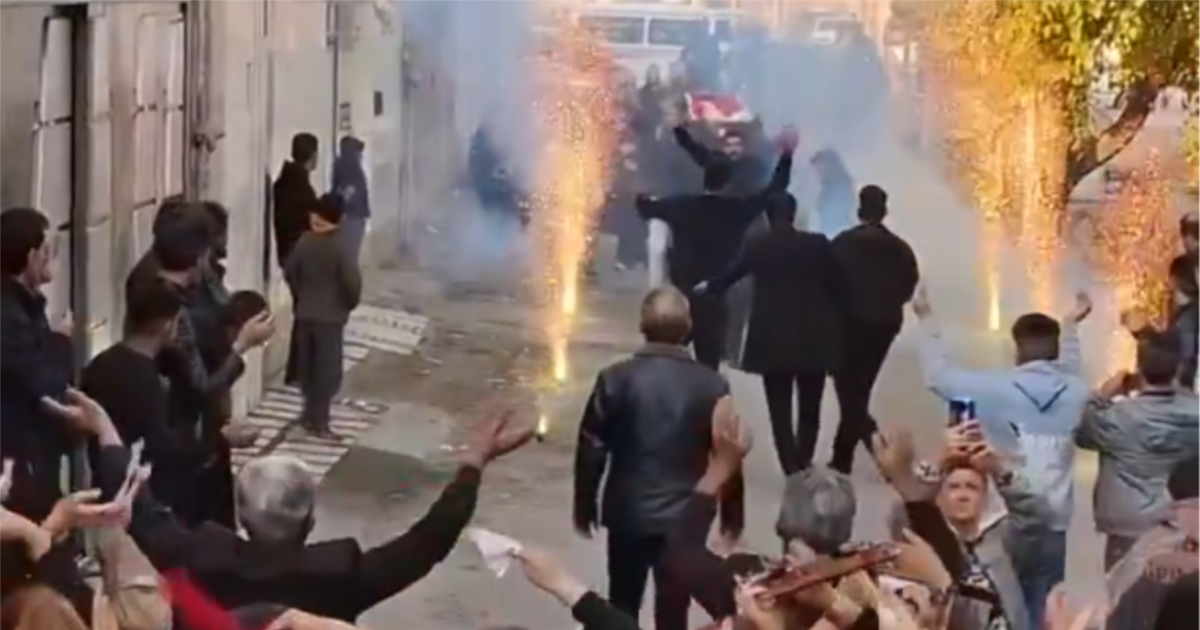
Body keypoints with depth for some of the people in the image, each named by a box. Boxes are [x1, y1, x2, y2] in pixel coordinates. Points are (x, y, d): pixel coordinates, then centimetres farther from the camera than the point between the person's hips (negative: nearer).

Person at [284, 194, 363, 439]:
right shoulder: (340, 248, -20)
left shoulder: (304, 242, -3)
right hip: (330, 317, -6)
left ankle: (311, 413, 29)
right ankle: (319, 422, 4)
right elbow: (352, 282, -23)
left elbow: (289, 272, 6)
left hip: (305, 314, 6)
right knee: (327, 369, 3)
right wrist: (350, 304, -3)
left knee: (307, 365, 18)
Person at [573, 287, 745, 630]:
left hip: (627, 512, 1)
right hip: (684, 517, -1)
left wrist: (584, 506, 10)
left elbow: (592, 450, -4)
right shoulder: (712, 386, -10)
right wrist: (732, 514, 11)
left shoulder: (615, 379, -9)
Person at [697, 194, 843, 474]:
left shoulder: (757, 246, 0)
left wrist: (706, 287, 37)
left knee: (780, 410, 3)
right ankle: (803, 466, 16)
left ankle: (792, 470, -5)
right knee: (809, 409, 11)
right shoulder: (818, 244, -2)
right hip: (813, 338, 0)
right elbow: (836, 286, 1)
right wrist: (835, 329, 15)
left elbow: (730, 275, 16)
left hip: (773, 340, 0)